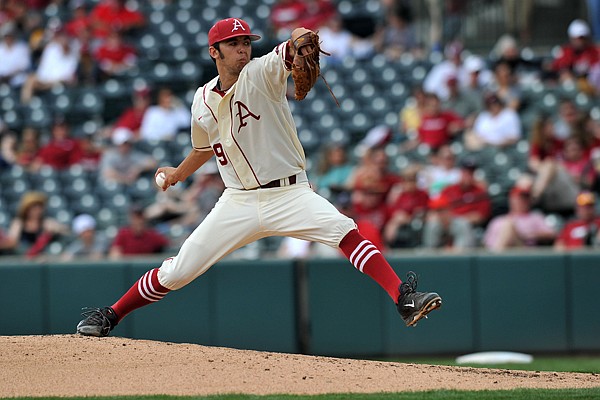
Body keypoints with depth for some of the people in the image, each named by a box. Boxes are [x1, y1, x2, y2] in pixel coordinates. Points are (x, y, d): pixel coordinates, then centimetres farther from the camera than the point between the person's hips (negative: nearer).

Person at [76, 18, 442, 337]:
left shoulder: (262, 74, -5)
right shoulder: (204, 101, 8)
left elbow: (289, 52, -28)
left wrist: (300, 39, -51)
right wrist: (178, 174, 41)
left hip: (289, 193, -3)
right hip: (238, 203, 3)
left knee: (344, 230, -29)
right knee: (178, 271, 0)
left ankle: (404, 299, -34)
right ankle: (110, 316, 17)